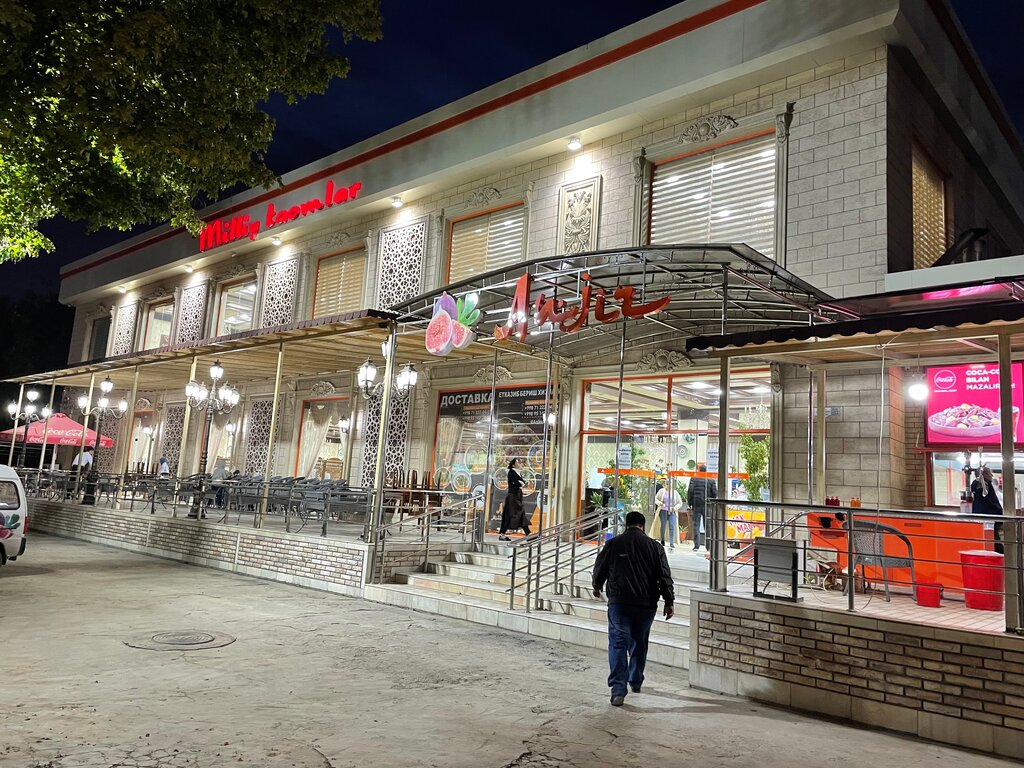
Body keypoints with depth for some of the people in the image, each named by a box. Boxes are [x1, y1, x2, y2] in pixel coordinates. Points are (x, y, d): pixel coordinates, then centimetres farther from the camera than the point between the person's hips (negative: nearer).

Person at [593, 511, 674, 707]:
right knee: (639, 642, 19)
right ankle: (635, 681, 33)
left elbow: (600, 567, 10)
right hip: (646, 603, 2)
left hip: (619, 602, -2)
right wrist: (669, 602, 7)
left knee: (618, 643, -2)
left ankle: (618, 689, -12)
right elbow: (664, 576, 1)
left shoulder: (613, 544, 0)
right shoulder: (654, 546, 2)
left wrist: (597, 586, 29)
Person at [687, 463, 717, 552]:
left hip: (696, 505, -1)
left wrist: (689, 504, -1)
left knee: (696, 525, 2)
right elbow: (715, 493, -1)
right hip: (707, 506, 1)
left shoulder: (693, 479, -1)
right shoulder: (711, 480, 1)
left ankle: (696, 545, -3)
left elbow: (690, 491, -7)